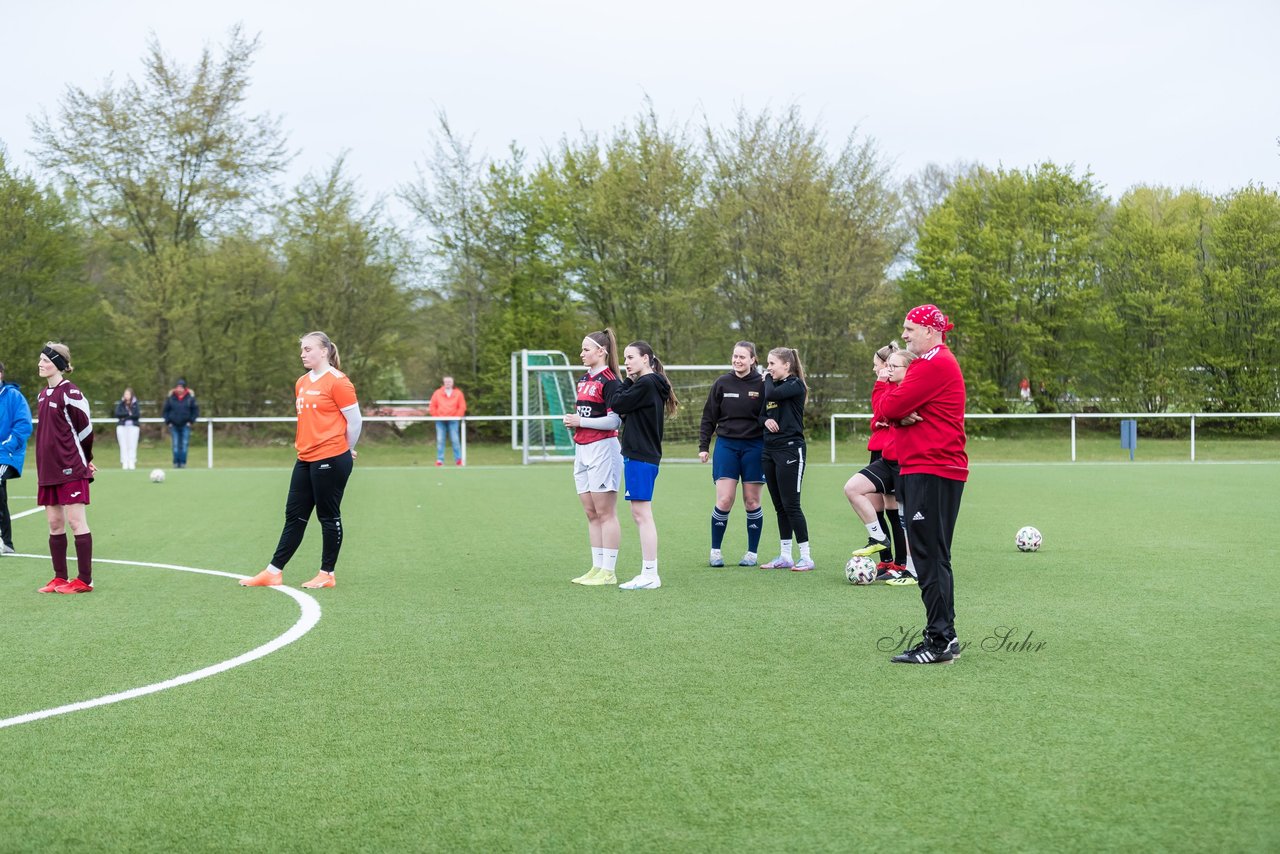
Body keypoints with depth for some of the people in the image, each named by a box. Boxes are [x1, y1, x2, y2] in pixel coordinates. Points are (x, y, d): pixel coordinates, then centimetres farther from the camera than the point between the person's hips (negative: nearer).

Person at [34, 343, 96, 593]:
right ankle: (60, 578, 16)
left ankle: (84, 580, -1)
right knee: (54, 523, 9)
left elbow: (85, 428, -7)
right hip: (48, 469, 8)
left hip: (71, 469, -8)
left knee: (75, 521, -5)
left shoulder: (69, 392, -11)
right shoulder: (43, 394, 13)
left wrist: (85, 460, 6)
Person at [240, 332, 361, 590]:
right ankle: (274, 572, 14)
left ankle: (327, 574, 11)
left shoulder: (337, 381, -11)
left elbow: (355, 420, -8)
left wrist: (346, 450, 3)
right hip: (305, 460, 8)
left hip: (330, 460, -8)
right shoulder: (302, 383, 12)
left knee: (328, 516, 1)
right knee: (293, 515, 10)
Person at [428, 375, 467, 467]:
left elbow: (462, 407, 2)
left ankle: (458, 459, 2)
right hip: (440, 421, 1)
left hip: (453, 420, -1)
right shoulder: (437, 393, 5)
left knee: (455, 440, -5)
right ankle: (440, 460, 4)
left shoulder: (458, 393, 3)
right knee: (440, 440, 0)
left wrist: (456, 416, -4)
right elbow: (432, 407, 6)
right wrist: (437, 416, -1)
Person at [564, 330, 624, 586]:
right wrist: (572, 420, 4)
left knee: (605, 512, -5)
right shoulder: (584, 379, 15)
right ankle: (597, 567, 16)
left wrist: (580, 421, -15)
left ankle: (609, 571, -1)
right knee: (591, 513, 11)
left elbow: (614, 420, -17)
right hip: (582, 449, 9)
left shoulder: (609, 381, -12)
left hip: (602, 448, -9)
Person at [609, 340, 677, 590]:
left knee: (642, 514, -9)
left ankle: (650, 575, -9)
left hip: (640, 457, -10)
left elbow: (617, 405, -13)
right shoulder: (651, 384, 17)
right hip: (644, 456, 10)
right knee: (640, 515, 12)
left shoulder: (645, 384, -13)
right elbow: (626, 415, 19)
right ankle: (649, 573, 14)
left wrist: (627, 381, 1)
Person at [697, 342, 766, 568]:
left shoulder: (762, 384, -2)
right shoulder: (722, 383, 3)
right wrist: (703, 446, 2)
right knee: (724, 500, -5)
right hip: (726, 445, 1)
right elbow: (708, 418, 6)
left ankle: (752, 552, 15)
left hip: (754, 447, -1)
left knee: (752, 501, 4)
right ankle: (715, 551, 7)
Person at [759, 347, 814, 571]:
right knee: (779, 506, 10)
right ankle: (785, 556, 15)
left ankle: (806, 557, -4)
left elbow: (772, 394, -24)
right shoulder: (773, 385, 15)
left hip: (790, 449, -8)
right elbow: (761, 414, 19)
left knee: (791, 505, -9)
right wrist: (766, 420, -4)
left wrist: (769, 378, -4)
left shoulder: (795, 385, -8)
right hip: (770, 449, 8)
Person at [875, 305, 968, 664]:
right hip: (918, 470, 11)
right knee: (931, 557, 14)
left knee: (930, 557, -10)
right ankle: (943, 637, 20)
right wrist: (900, 414, -8)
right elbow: (885, 409, 14)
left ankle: (940, 641, -8)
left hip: (932, 472, -11)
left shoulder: (936, 364, -14)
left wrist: (894, 409, 4)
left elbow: (889, 407, -19)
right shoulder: (930, 362, 21)